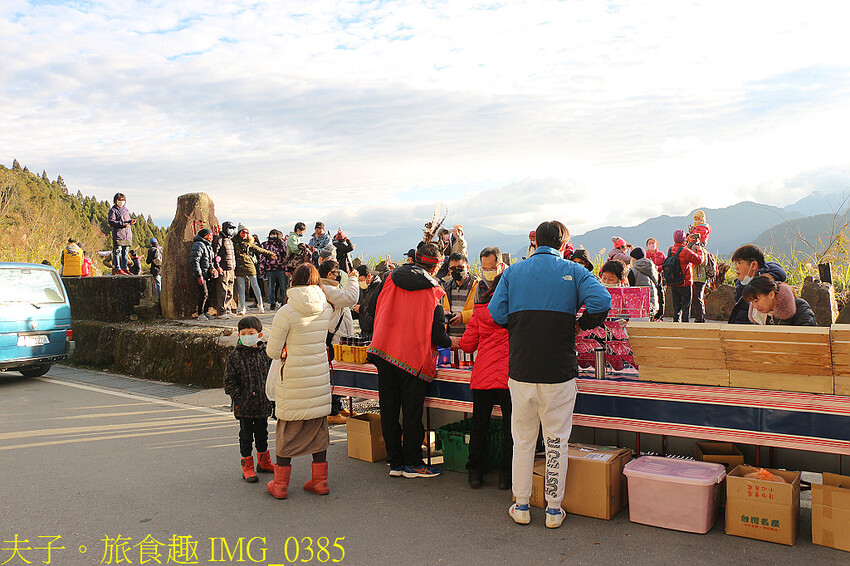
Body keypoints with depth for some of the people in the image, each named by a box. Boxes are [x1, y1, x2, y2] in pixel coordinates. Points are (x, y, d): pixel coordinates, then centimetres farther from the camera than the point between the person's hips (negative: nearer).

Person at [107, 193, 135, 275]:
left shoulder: (126, 210, 21)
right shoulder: (113, 210, 0)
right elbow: (111, 221, -11)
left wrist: (131, 221, 1)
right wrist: (123, 224, -18)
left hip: (127, 235, 7)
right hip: (118, 235, -7)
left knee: (125, 253, 9)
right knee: (117, 252, -7)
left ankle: (124, 268, 14)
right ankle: (117, 269, -8)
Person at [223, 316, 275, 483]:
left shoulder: (265, 354, 1)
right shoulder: (234, 356, -8)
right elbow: (229, 381, -7)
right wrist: (239, 398, -13)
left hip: (263, 404, 3)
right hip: (244, 406, -3)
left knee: (262, 433, 18)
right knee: (246, 436, 5)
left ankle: (263, 462, 35)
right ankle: (247, 467, 18)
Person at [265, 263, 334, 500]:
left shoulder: (286, 313, -15)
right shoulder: (326, 308, -3)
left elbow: (272, 352, -11)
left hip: (294, 381, -4)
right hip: (320, 378, 4)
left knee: (287, 430, 9)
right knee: (318, 428, 16)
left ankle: (280, 484, 18)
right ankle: (320, 481, 22)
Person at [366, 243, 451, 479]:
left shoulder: (391, 278, 5)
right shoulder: (434, 291, -4)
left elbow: (373, 307, 12)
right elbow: (437, 335, -6)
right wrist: (451, 342, 14)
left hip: (384, 352, 4)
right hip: (414, 357, -4)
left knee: (389, 411, 11)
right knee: (412, 412, 7)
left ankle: (395, 462, 19)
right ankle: (412, 463, 15)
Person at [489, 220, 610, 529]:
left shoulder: (513, 271, 5)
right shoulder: (573, 271, 0)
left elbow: (496, 313, -2)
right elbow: (601, 301, -15)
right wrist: (582, 325, 2)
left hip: (520, 369, 2)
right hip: (559, 370, -1)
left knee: (523, 439, 14)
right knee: (557, 440, 11)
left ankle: (521, 506, 22)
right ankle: (554, 509, 19)